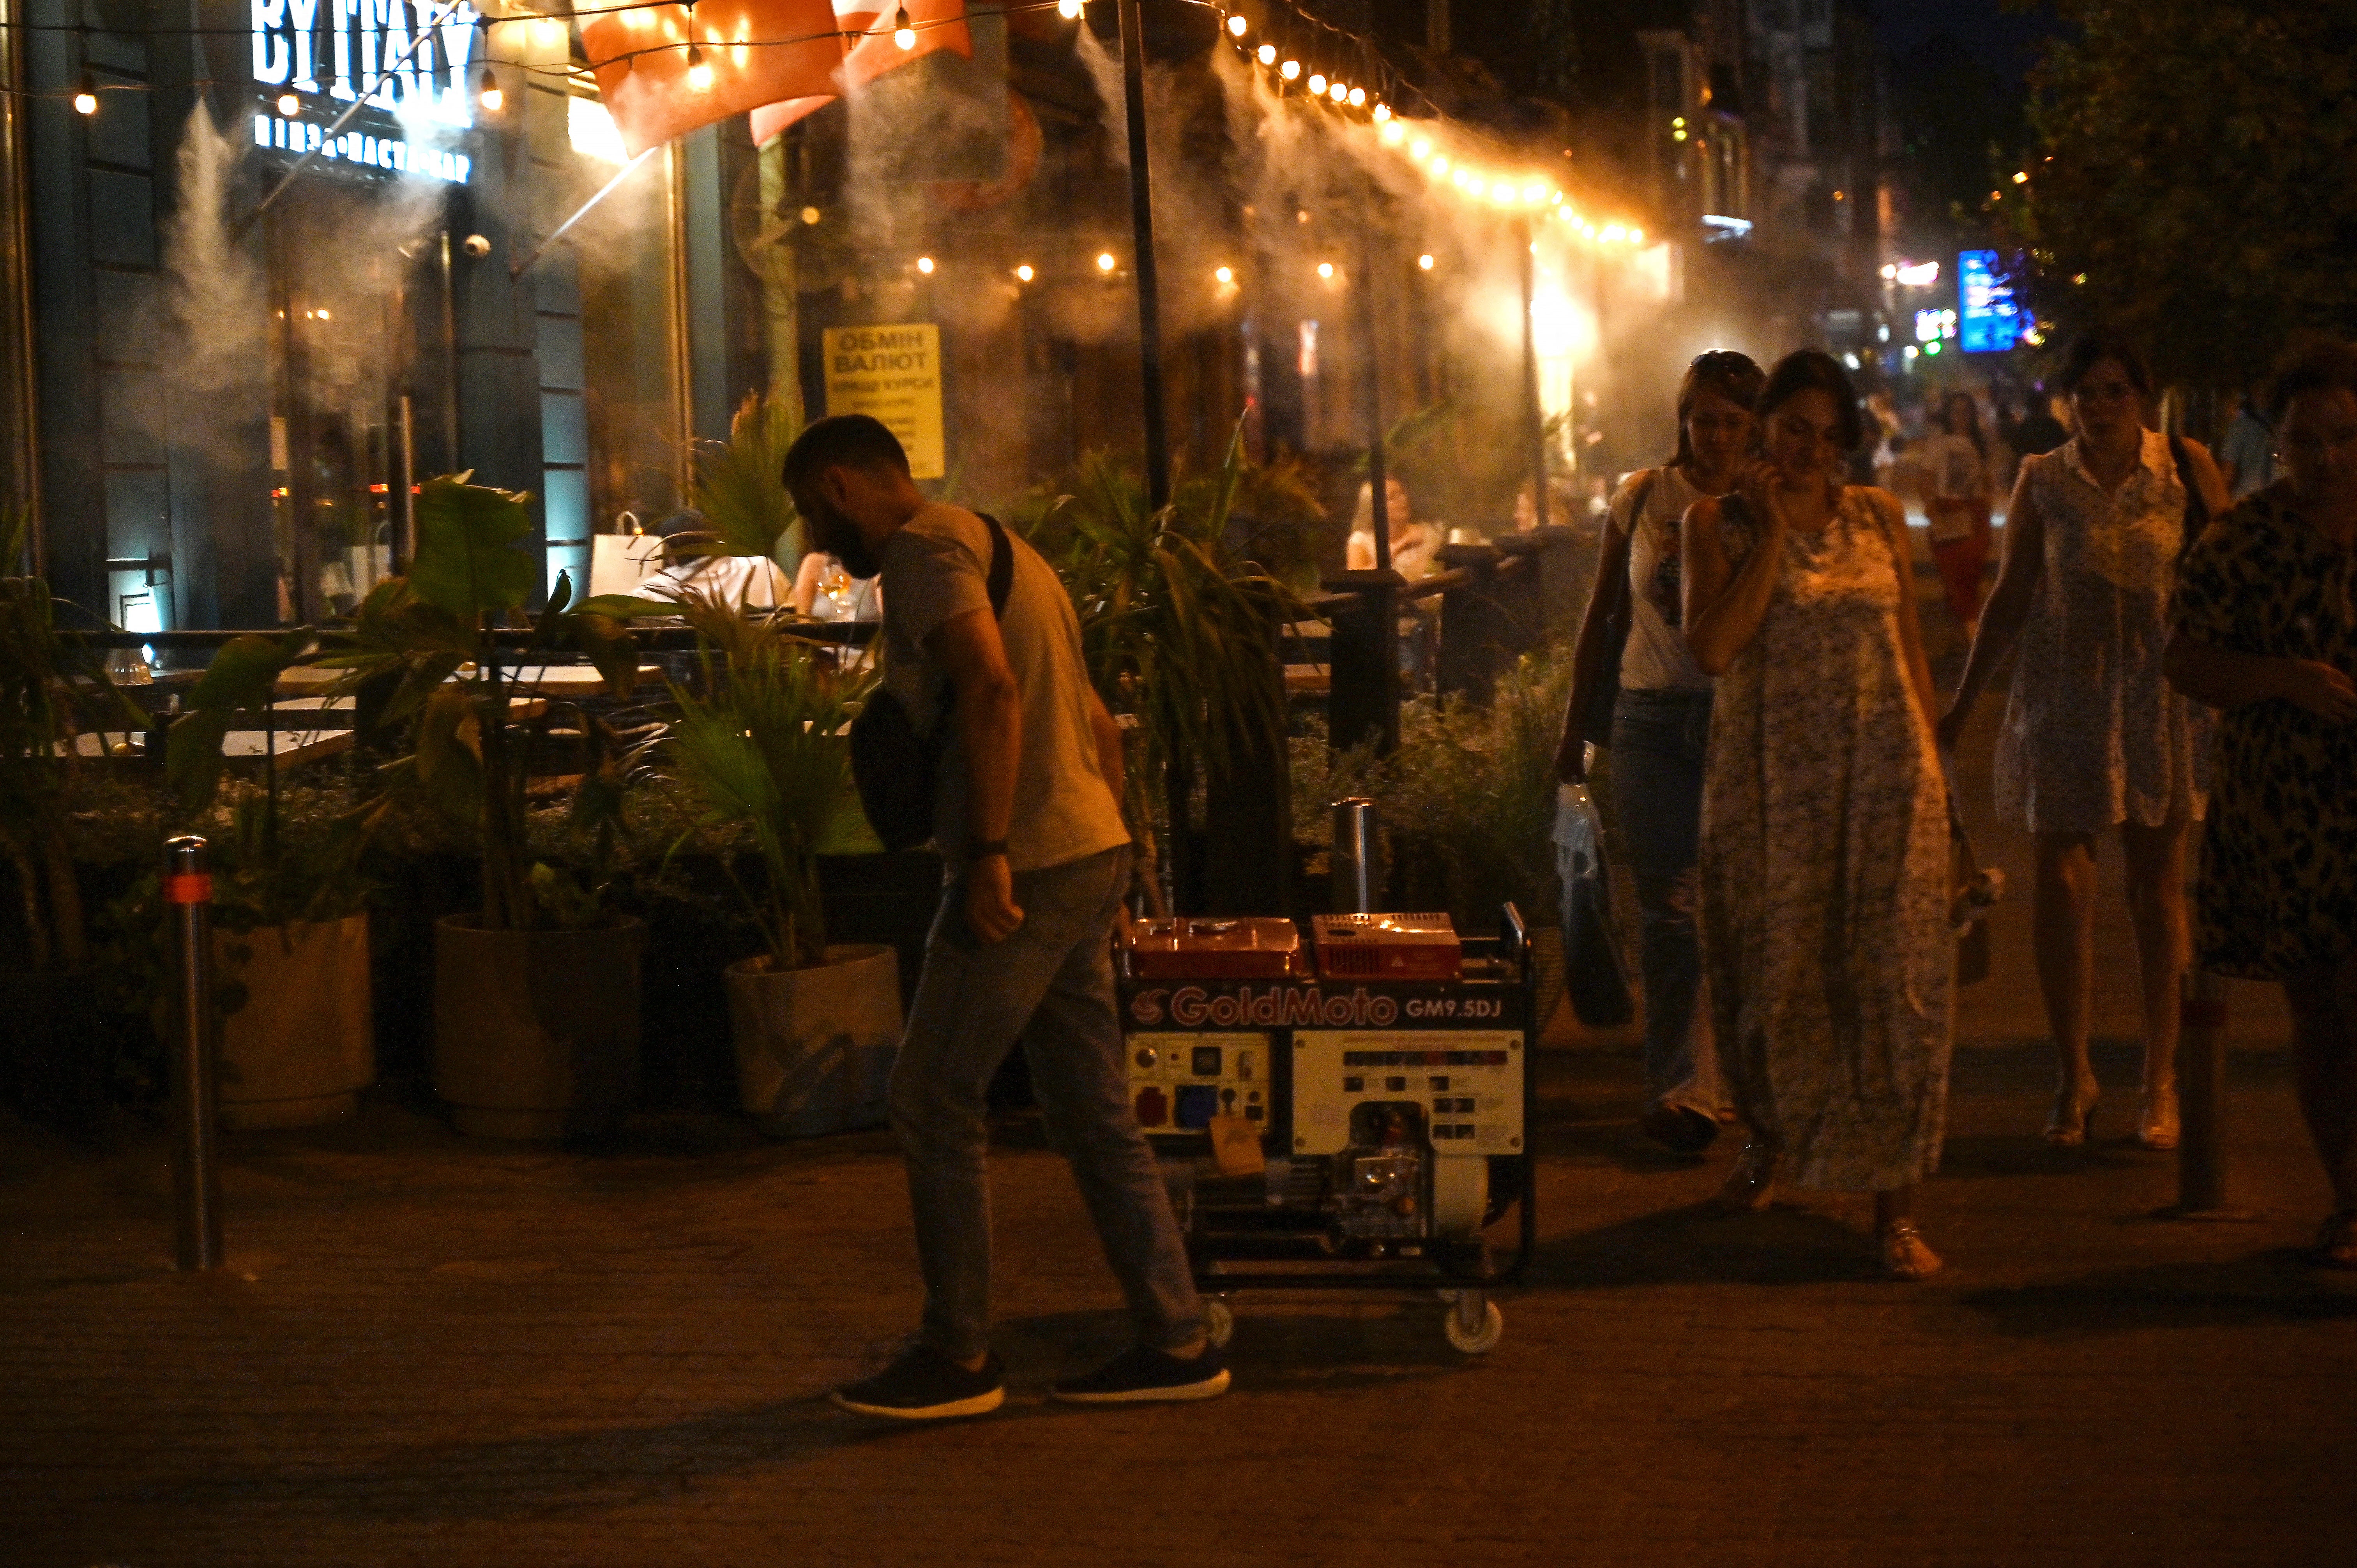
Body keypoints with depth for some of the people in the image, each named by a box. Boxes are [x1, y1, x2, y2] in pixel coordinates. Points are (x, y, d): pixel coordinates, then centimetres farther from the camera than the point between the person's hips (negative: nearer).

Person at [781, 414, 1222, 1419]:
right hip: (1092, 852, 10)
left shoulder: (922, 551, -9)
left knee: (933, 1102, -2)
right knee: (1095, 1113, 11)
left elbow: (991, 688, -25)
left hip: (1027, 870, -10)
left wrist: (988, 853, -27)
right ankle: (1175, 1344, 12)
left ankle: (957, 1359, 3)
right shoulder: (995, 546, 21)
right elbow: (1093, 720, 22)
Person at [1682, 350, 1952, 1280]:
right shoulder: (1719, 524, 1)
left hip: (1883, 777, 1)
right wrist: (1771, 533, -12)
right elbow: (1713, 650, -13)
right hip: (1770, 779, -1)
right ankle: (1770, 1140, 36)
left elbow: (1912, 650, 14)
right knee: (1771, 976, 9)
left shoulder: (1880, 518, 9)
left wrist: (1931, 769, 10)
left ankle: (1894, 1206, -1)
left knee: (1888, 983, -4)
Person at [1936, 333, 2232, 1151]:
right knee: (2062, 884, -3)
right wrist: (1959, 706, 7)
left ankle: (2160, 1078, 13)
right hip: (2066, 699, 0)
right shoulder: (2043, 480, 2)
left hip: (2164, 699, 0)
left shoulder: (2188, 469, 0)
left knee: (2157, 884, 4)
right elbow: (2011, 598, 7)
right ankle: (2072, 1073, 11)